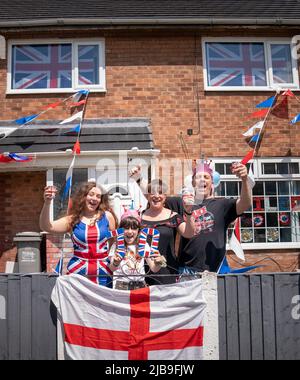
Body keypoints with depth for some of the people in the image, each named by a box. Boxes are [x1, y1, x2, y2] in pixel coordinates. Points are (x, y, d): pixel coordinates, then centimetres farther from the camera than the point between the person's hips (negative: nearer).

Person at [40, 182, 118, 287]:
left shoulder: (107, 216, 3)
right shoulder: (72, 220, 3)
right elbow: (46, 227, -9)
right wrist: (47, 203, -21)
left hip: (103, 273, 0)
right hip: (77, 271, 0)